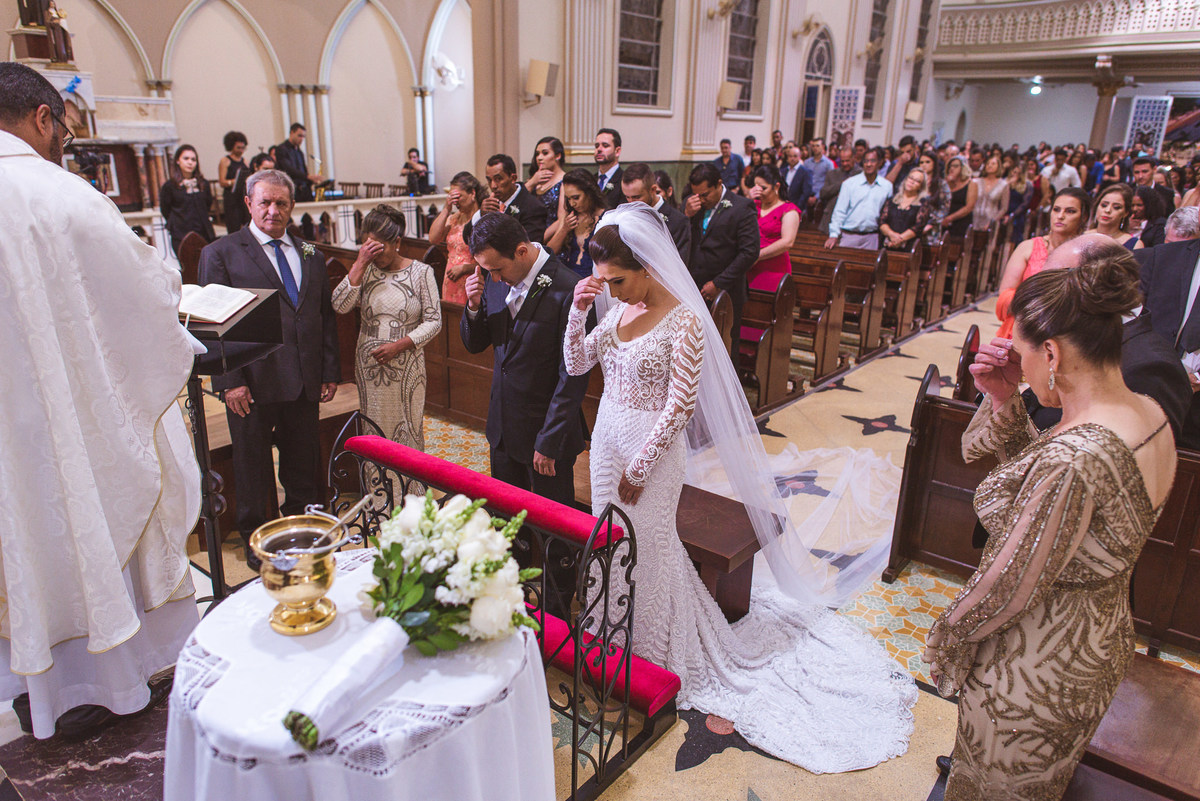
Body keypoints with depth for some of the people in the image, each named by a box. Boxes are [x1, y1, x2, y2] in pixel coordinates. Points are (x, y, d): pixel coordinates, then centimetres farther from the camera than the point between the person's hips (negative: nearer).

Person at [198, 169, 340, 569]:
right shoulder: (220, 253, -1)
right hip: (253, 382, -4)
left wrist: (330, 372, 9)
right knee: (254, 471, 10)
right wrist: (230, 381, -13)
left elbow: (326, 316, 15)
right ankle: (258, 542, 27)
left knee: (304, 468, 13)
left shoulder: (310, 255, 13)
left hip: (305, 383, 4)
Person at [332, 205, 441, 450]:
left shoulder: (421, 272, -2)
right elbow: (340, 306, -10)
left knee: (407, 431, 4)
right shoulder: (365, 271, 4)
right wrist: (360, 264, -13)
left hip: (406, 368, -2)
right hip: (369, 367, 2)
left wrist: (399, 345, -15)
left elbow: (433, 321, -4)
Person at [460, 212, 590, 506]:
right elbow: (475, 344, 9)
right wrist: (474, 306, -11)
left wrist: (549, 442, -16)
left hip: (546, 426, -6)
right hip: (503, 425, 6)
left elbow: (573, 377, -19)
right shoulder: (494, 280, -1)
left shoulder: (567, 290, -22)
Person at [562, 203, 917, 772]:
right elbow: (576, 363, 7)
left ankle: (656, 661, 30)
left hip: (654, 448, -7)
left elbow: (680, 406, -19)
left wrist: (639, 468, -15)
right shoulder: (620, 311, 2)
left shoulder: (683, 322, -19)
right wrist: (578, 310, -9)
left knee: (646, 550, 7)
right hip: (608, 440, 7)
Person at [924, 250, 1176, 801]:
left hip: (1034, 670, -8)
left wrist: (947, 639, -10)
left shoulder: (1075, 457, -36)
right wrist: (1004, 401, -10)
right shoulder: (1148, 415, -7)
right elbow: (1034, 478, 4)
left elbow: (1011, 587, -27)